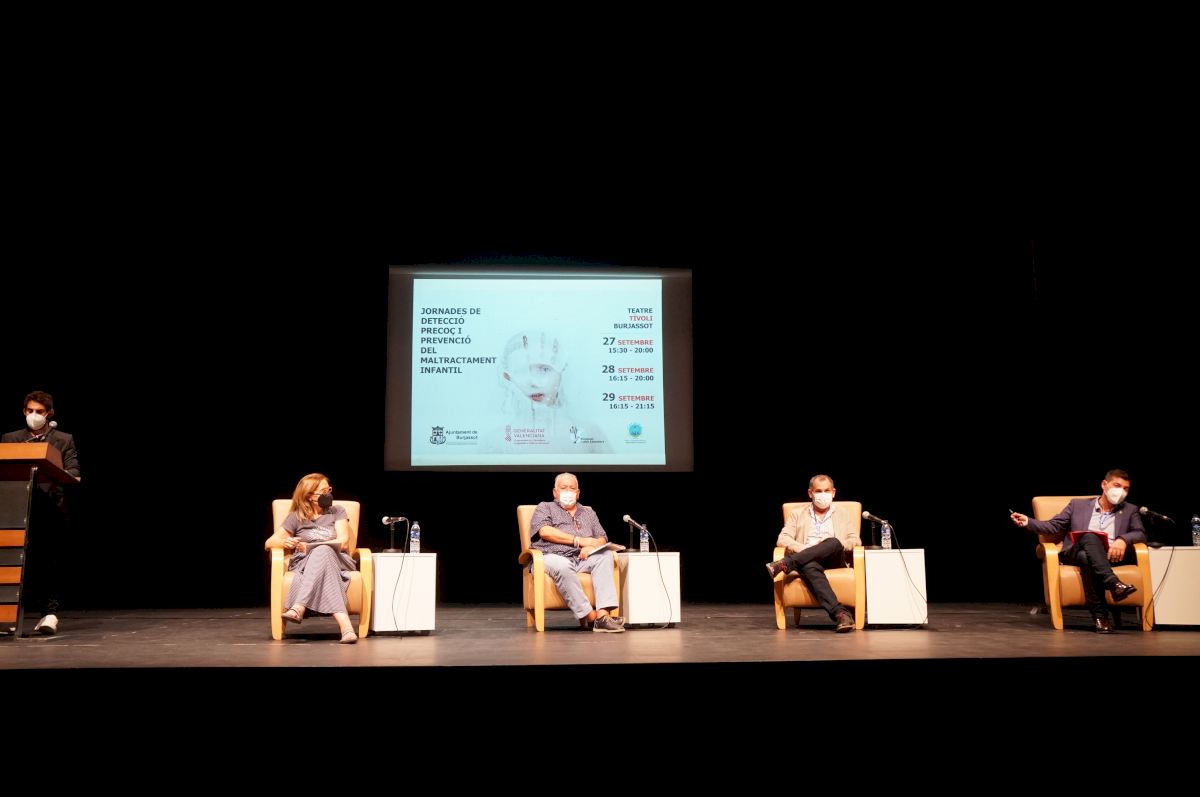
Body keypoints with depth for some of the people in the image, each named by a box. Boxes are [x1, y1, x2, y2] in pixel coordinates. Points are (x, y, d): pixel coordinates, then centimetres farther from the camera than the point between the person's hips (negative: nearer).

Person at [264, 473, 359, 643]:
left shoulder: (337, 512, 17)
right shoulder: (296, 517, 17)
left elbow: (343, 540, 0)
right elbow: (270, 543, 14)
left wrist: (311, 547, -13)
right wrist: (285, 542, -12)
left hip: (336, 560, 0)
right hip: (304, 564, 0)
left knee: (322, 552, -39)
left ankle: (298, 608, -51)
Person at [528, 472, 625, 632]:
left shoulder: (589, 512, 29)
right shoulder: (545, 508, 16)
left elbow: (602, 539, 19)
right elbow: (545, 532, -4)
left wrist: (593, 546, -7)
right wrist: (579, 540, -6)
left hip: (583, 559, 4)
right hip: (553, 557, -4)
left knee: (605, 555, -27)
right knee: (562, 566, -39)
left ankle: (603, 614, -39)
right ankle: (589, 616, -36)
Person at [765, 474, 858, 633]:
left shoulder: (845, 516, 22)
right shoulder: (797, 513, 20)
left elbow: (855, 541, 9)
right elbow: (782, 539, 7)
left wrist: (834, 545, -11)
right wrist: (805, 548, -12)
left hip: (833, 561, 1)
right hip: (808, 562, -1)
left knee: (834, 542, -34)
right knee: (811, 568, -39)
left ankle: (784, 564, -40)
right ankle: (839, 613, -53)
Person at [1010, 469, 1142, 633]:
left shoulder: (1130, 510, 23)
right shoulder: (1078, 504, 21)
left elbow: (1140, 534, 6)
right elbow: (1054, 526, 16)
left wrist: (1123, 540, -18)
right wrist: (1028, 521, -3)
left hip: (1111, 556, 1)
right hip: (1076, 553, -1)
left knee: (1088, 558, -38)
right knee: (1089, 536, -37)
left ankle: (1099, 617, -42)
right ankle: (1113, 583, -51)